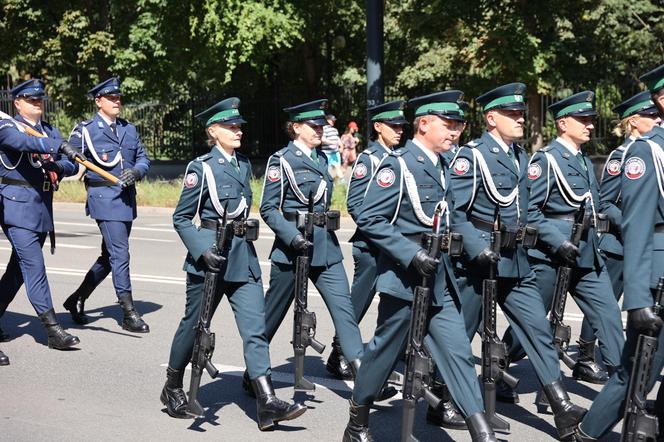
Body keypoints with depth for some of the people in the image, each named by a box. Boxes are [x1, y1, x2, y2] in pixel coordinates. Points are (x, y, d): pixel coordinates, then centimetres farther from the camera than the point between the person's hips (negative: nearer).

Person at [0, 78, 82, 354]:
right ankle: (53, 329, -12)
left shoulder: (51, 132, 17)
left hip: (42, 208, 7)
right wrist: (59, 148, -40)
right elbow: (23, 141, -26)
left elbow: (72, 166, 9)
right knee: (34, 266, -11)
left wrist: (59, 167, -14)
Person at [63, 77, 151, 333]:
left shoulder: (129, 129, 15)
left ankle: (77, 300, 29)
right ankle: (129, 314, -9)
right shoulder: (85, 131, -1)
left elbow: (143, 159, 16)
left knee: (109, 256, 13)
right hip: (104, 197, -7)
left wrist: (136, 171, -5)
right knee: (119, 254, -12)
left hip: (127, 198, 7)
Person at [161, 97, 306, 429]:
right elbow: (181, 218, -7)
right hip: (210, 256, -5)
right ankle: (173, 389, 29)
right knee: (194, 324, 9)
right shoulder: (201, 168, -8)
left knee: (255, 328, -5)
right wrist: (203, 250, -19)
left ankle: (268, 404, -10)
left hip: (243, 257, 5)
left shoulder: (244, 165, 11)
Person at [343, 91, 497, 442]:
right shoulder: (397, 165, -14)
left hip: (439, 278, 7)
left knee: (457, 350, 0)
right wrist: (412, 254, -23)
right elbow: (368, 219, -18)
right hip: (404, 278, -7)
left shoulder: (441, 166, 11)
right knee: (385, 351, 6)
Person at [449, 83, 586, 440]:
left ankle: (563, 411, -2)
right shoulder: (472, 156, -12)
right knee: (458, 335, 6)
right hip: (479, 261, -7)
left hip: (516, 262, 7)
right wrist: (479, 251, -24)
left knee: (537, 330, 0)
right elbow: (455, 212, -17)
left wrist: (522, 239, 17)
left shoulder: (519, 156, 12)